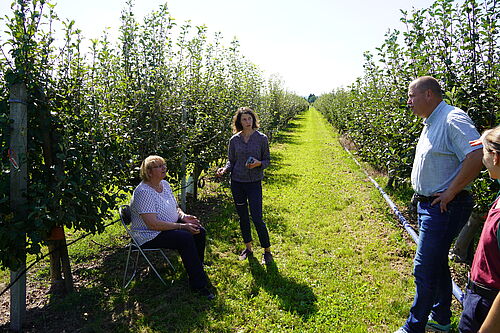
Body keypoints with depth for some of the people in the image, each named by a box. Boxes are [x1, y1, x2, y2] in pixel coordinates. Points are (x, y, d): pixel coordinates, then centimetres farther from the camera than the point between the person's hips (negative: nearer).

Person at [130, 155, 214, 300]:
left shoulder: (164, 184, 6)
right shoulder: (143, 192, -22)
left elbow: (174, 207, 17)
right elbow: (153, 224, -28)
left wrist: (183, 216, -6)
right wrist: (182, 226, -26)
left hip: (171, 225, 9)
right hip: (149, 235, -9)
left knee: (199, 231, -9)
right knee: (186, 238, -28)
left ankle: (197, 269, 8)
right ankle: (199, 285, -19)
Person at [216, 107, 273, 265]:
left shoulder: (262, 138, -4)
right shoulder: (234, 140, 2)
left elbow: (267, 160, 2)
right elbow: (231, 161, 8)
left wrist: (258, 163, -19)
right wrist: (224, 169, -12)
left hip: (254, 182, -3)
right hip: (237, 182, 3)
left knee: (257, 218, -5)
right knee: (243, 217, 12)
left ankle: (267, 251, 13)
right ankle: (248, 248, 30)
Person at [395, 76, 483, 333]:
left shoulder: (453, 119, -17)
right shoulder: (430, 123, 13)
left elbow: (477, 157, -29)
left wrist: (450, 193, -23)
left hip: (445, 207, -10)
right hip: (427, 204, 10)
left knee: (424, 268, -3)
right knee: (437, 263, 20)